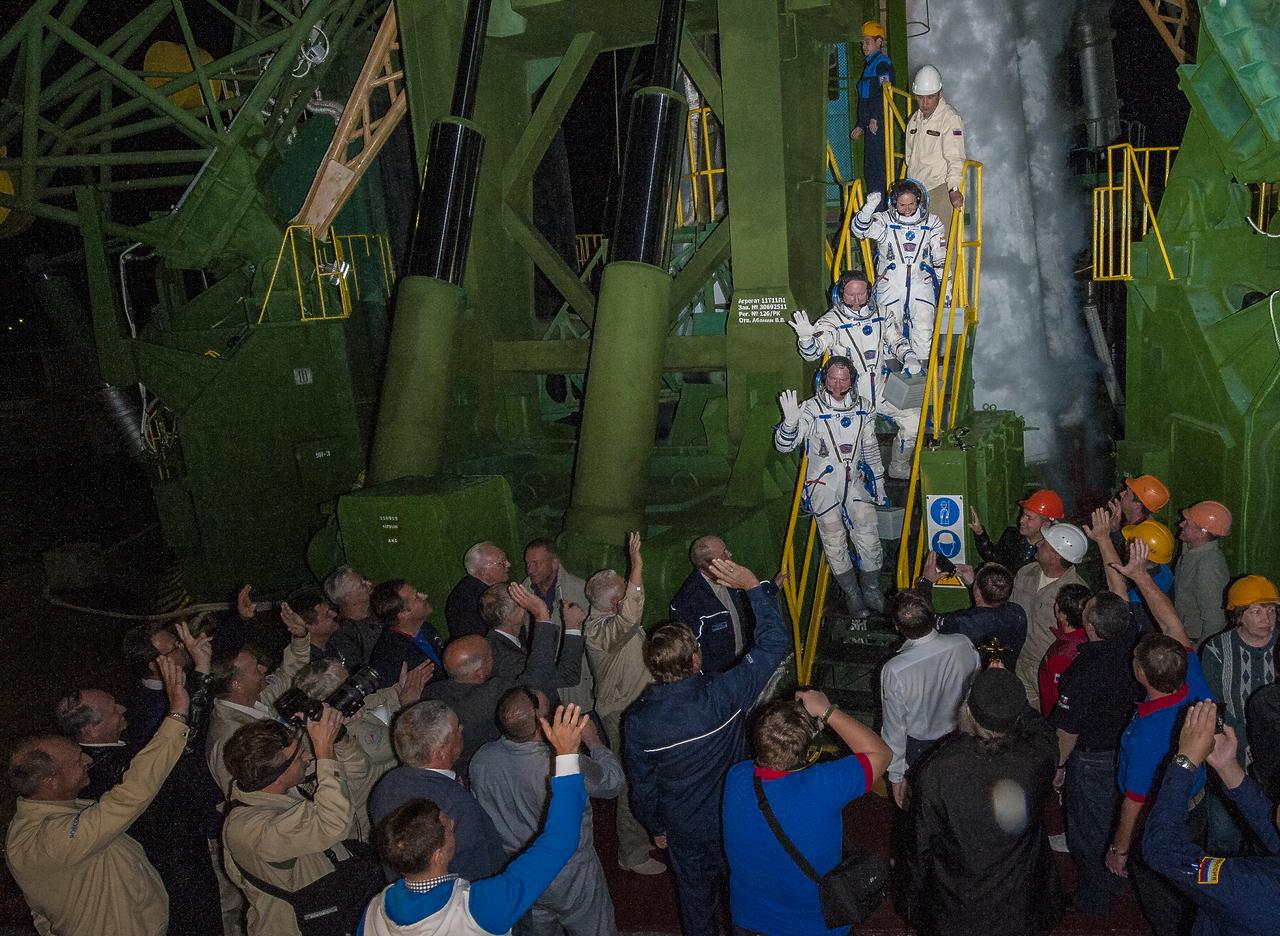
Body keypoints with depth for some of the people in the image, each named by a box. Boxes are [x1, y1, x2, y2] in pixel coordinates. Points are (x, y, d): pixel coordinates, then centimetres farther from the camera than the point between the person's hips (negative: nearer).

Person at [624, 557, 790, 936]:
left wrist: (656, 827, 11)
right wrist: (754, 586, -18)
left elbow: (642, 784, -6)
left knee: (695, 893, 25)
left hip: (684, 830, 1)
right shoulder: (722, 694, -31)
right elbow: (774, 642, -23)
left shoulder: (637, 719, -21)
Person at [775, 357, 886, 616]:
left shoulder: (862, 409, 6)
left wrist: (878, 486, 16)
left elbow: (871, 449, 17)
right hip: (823, 487, -2)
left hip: (855, 482, 3)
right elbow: (783, 445, -10)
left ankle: (872, 590, 13)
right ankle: (851, 593, 19)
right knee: (835, 545, 2)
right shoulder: (811, 409, -7)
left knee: (869, 541, -5)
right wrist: (790, 422, -30)